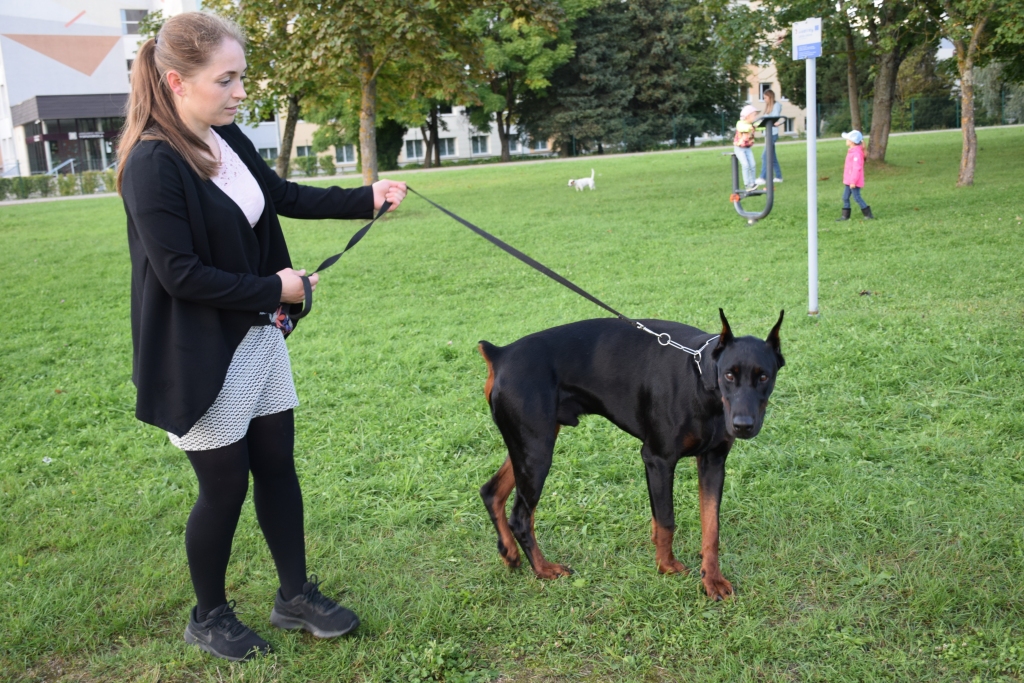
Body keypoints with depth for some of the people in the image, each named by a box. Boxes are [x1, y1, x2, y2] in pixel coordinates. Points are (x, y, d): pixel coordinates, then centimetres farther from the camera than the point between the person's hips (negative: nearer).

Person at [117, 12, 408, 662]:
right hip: (204, 355, -8)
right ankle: (209, 617, 29)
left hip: (259, 336, 8)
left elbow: (283, 196, 16)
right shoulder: (154, 164, -21)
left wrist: (367, 198, 10)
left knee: (278, 466, 15)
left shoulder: (227, 139, 3)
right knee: (225, 486, 5)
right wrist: (273, 288, -15)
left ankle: (296, 595, 32)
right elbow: (178, 273, -23)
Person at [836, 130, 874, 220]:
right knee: (845, 197, 10)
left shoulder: (856, 153, -20)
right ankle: (845, 216, 15)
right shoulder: (851, 151, 11)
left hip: (854, 182, -10)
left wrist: (853, 181, -23)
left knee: (857, 197, -3)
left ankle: (868, 214, 6)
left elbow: (857, 168, -23)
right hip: (848, 181, 10)